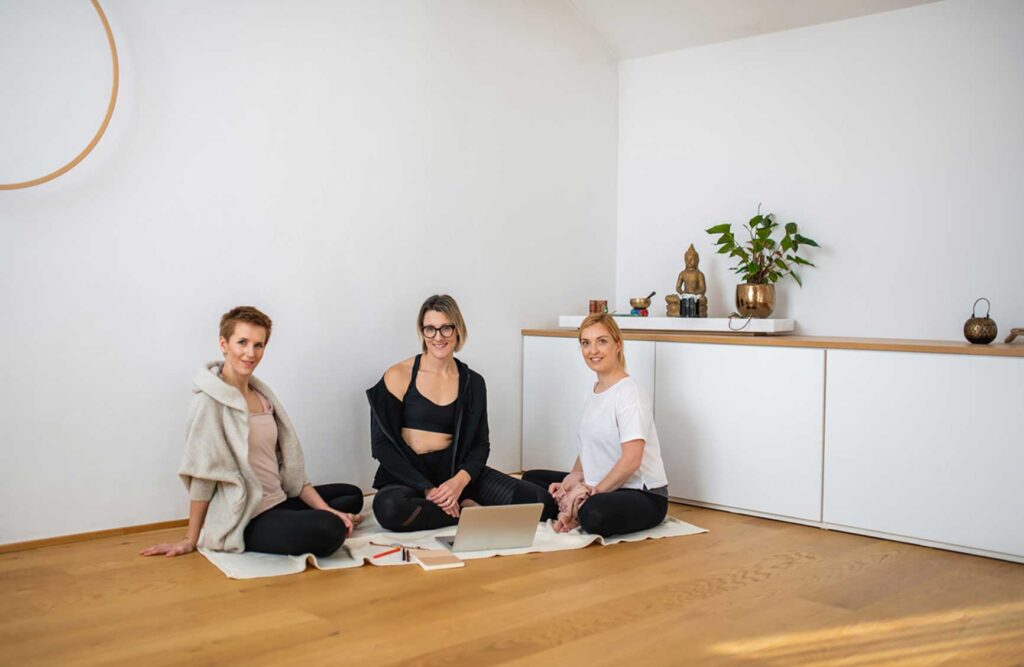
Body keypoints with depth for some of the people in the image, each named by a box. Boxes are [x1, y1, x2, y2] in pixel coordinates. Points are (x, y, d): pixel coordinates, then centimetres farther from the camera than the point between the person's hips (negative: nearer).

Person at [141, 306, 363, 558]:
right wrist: (190, 540, -8)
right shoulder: (210, 401, -13)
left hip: (277, 502, 9)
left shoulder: (262, 394, 10)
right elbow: (202, 475, -12)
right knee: (330, 530, -29)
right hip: (243, 521, -9)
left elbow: (290, 465, 9)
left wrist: (327, 511, 1)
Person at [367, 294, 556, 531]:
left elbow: (480, 444, 8)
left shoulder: (472, 382, 7)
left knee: (541, 502, -18)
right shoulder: (398, 376, -4)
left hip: (456, 470, 2)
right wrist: (427, 489, -17)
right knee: (389, 506, -39)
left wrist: (460, 480, -15)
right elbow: (382, 444, -6)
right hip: (408, 474, -1)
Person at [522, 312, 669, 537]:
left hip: (643, 494, -9)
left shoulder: (629, 393, -16)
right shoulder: (592, 393, 11)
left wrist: (594, 491, -19)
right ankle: (575, 512, -8)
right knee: (531, 479, 13)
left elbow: (631, 459, -23)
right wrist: (573, 478, -1)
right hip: (601, 487, 9)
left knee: (593, 514, -40)